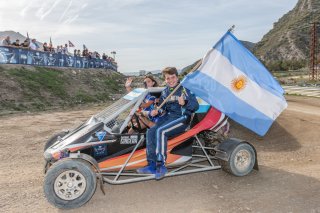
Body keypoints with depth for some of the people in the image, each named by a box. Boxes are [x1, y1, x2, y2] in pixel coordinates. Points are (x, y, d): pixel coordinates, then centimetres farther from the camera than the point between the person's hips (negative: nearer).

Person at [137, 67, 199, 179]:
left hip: (182, 117, -6)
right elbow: (163, 107, 20)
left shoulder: (184, 89, -3)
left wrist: (184, 103, -29)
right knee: (150, 132, -17)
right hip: (168, 116, 6)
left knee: (160, 131, -30)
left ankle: (161, 166, -24)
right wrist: (157, 111, -3)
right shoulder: (165, 91, 15)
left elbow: (195, 106, -10)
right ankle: (152, 165, -13)